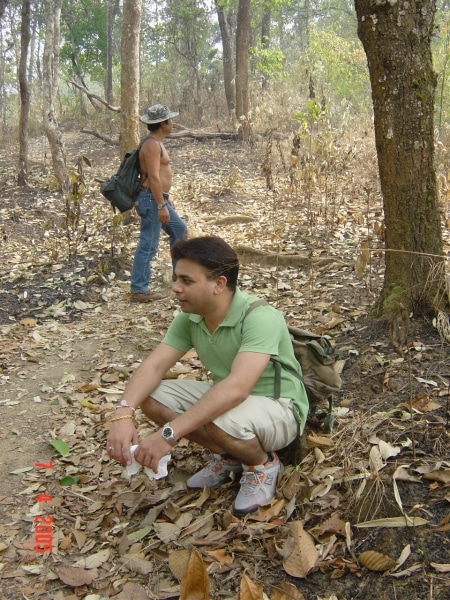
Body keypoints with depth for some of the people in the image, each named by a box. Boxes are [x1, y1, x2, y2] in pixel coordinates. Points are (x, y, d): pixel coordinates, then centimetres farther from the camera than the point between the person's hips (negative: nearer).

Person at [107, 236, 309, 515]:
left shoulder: (260, 317, -31)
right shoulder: (189, 317, -8)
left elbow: (237, 387, -42)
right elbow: (153, 366, -11)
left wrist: (169, 434, -45)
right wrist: (124, 414, -31)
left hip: (279, 408, -7)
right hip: (226, 398, 7)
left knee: (221, 422, -38)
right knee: (151, 397, -10)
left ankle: (263, 463, -3)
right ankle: (228, 456, 7)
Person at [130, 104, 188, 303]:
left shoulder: (156, 143, 15)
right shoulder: (152, 144, -18)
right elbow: (153, 177, -24)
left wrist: (166, 198, 26)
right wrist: (161, 206, -25)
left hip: (158, 199, 11)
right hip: (151, 200, -11)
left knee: (180, 230, 22)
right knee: (148, 245, -6)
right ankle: (138, 291, 0)